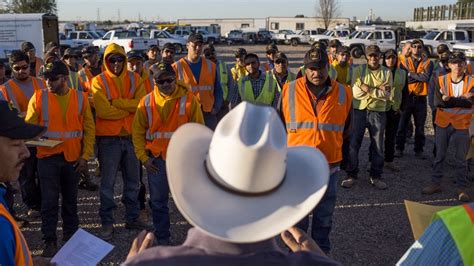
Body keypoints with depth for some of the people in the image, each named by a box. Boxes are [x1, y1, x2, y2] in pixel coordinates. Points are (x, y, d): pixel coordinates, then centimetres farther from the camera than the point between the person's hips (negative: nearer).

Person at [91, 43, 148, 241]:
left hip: (131, 136, 4)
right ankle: (107, 223, 16)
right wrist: (129, 108, -11)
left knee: (133, 181, 14)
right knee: (107, 183, 4)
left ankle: (132, 218, 29)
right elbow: (103, 110, -19)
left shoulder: (134, 79, 3)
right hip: (108, 138, -3)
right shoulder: (99, 81, -6)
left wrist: (116, 102, -17)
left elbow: (141, 103, -12)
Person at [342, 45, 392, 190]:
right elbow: (356, 93, -11)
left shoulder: (386, 72, 3)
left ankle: (375, 176, 21)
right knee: (354, 144, 2)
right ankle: (351, 175, 14)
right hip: (360, 111, -1)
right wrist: (378, 90, -10)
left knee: (378, 145, 8)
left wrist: (368, 89, -14)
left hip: (378, 112, 1)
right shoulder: (359, 70, -1)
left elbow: (386, 95, -7)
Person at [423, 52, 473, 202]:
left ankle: (462, 188, 16)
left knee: (461, 158, 5)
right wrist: (460, 100, -22)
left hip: (461, 124, -1)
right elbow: (437, 102, -15)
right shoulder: (442, 80, -3)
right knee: (439, 156, 12)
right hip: (443, 123, 2)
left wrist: (448, 100, -24)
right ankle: (435, 183, 24)